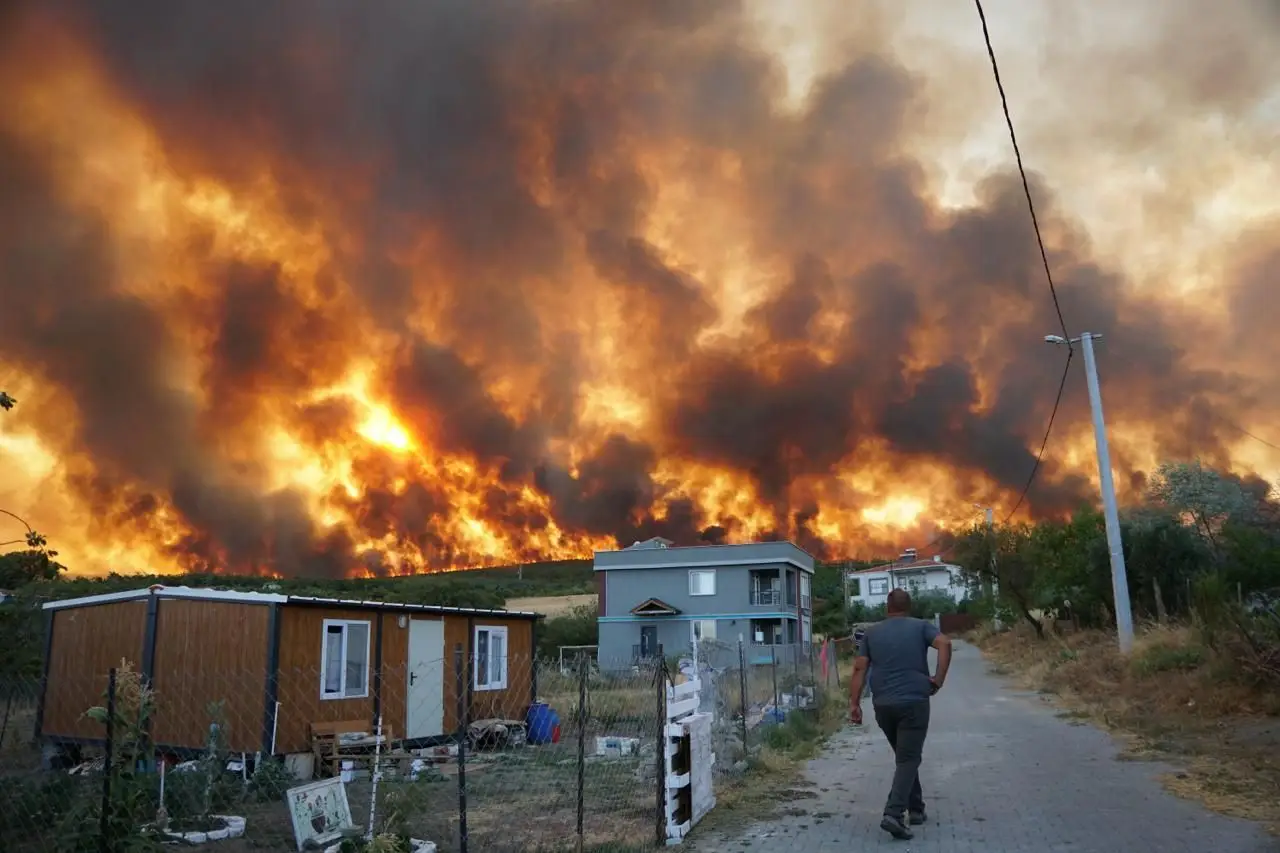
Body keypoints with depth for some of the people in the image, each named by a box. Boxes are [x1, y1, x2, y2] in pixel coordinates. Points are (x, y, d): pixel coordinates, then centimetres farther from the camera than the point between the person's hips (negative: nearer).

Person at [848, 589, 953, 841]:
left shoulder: (872, 633, 13)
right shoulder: (921, 626, 7)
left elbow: (859, 669, 4)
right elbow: (945, 643, -12)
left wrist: (854, 703, 3)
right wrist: (939, 679, -7)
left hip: (883, 705, 3)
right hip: (914, 702, -3)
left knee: (904, 756, 21)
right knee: (908, 759, -2)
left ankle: (916, 809, 27)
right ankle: (893, 814, -16)